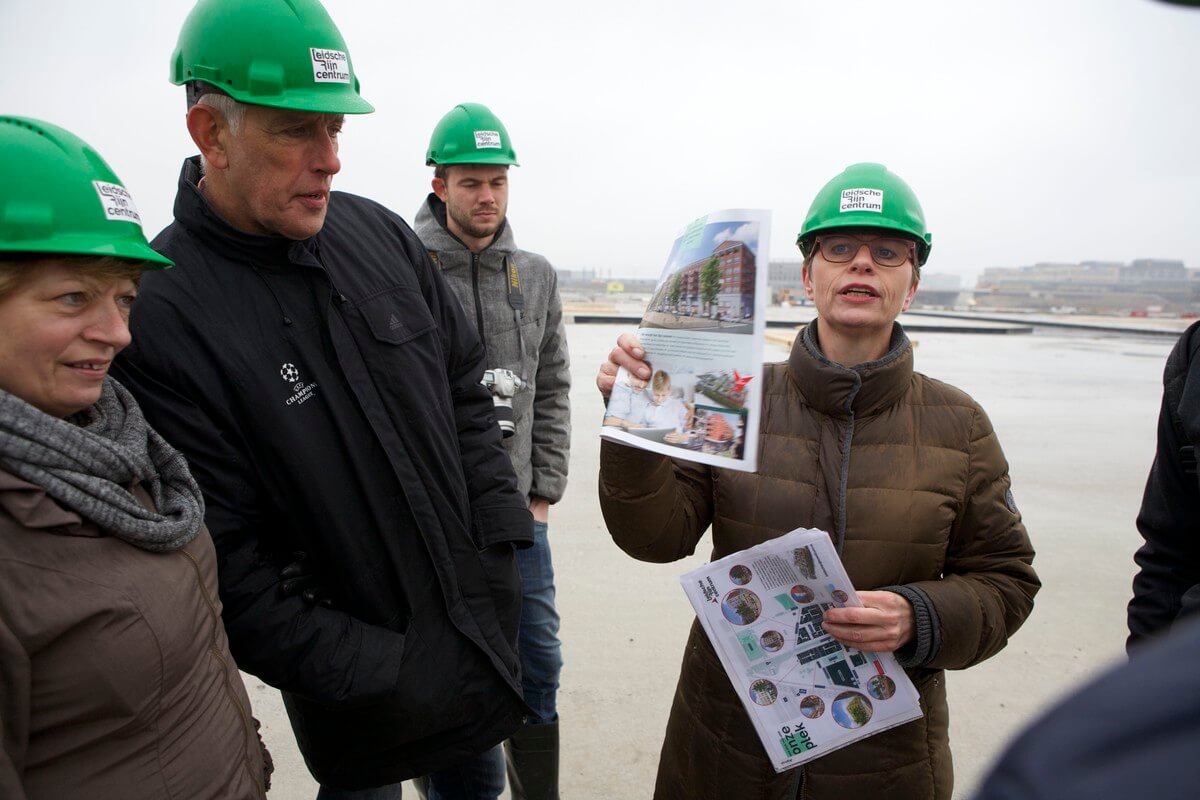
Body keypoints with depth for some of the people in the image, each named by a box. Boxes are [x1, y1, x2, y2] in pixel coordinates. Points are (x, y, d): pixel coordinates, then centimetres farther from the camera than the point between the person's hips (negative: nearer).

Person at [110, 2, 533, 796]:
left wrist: (499, 542, -1)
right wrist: (376, 676, -16)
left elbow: (467, 390, 5)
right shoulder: (156, 316, -21)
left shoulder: (381, 234, -3)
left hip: (482, 609, 5)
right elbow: (226, 566, -18)